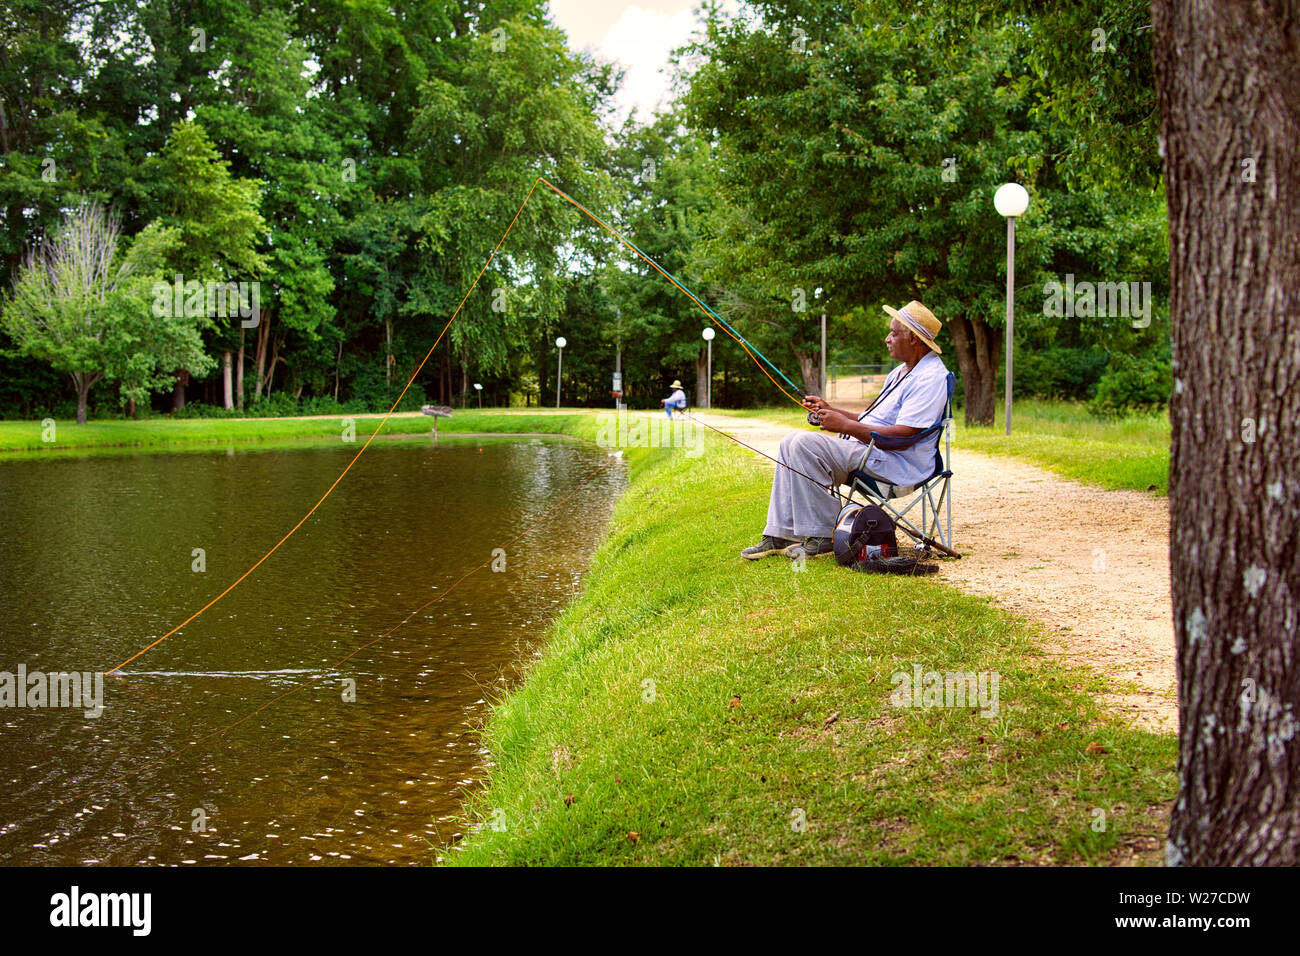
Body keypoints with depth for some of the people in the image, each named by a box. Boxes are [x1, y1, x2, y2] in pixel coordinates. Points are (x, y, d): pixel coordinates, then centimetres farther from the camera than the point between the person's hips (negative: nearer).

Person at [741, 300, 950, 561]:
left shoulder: (930, 377, -15)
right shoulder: (901, 372, 19)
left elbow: (903, 436, -24)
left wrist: (846, 425, -20)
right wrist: (829, 410, 14)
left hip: (897, 464, -11)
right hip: (866, 449, 11)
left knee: (806, 444, -23)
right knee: (791, 442, 4)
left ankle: (819, 538, -17)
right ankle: (781, 535, 0)